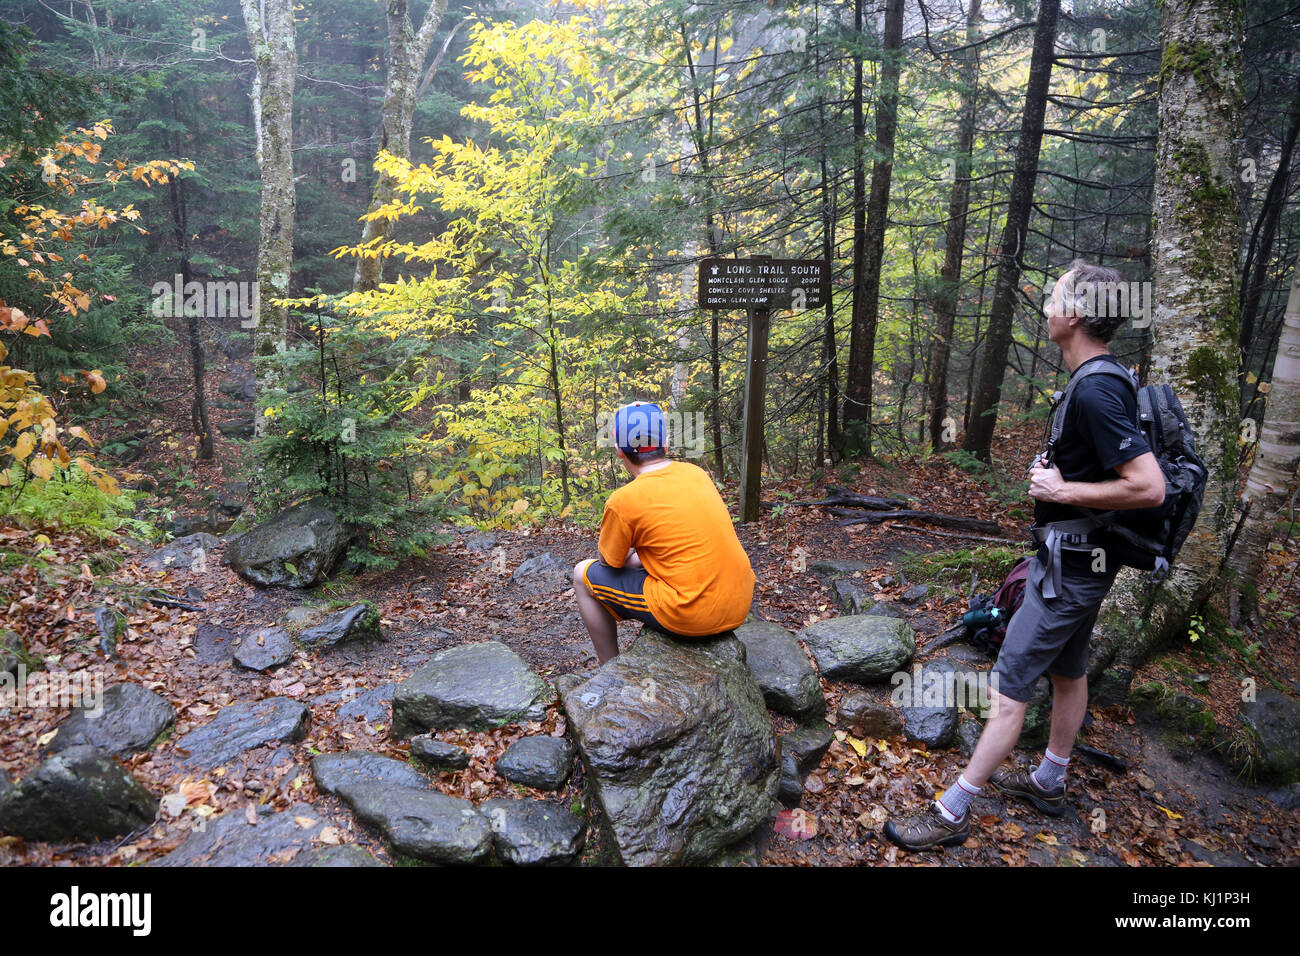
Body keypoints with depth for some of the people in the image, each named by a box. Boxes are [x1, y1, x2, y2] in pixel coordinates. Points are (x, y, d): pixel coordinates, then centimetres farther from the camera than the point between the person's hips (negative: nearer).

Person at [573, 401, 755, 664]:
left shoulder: (623, 501, -13)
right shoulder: (696, 473, 6)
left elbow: (609, 562, 2)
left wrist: (629, 557, 23)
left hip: (691, 617, -7)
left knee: (584, 575, 10)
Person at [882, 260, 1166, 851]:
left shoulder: (1095, 391, -25)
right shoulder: (1105, 378, 7)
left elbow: (1149, 487, -30)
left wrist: (1063, 491, -21)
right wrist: (1055, 471, 6)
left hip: (1071, 568, -10)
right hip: (1083, 559, 10)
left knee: (1008, 690, -4)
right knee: (1069, 670, 22)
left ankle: (952, 813, 6)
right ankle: (1049, 782, 40)